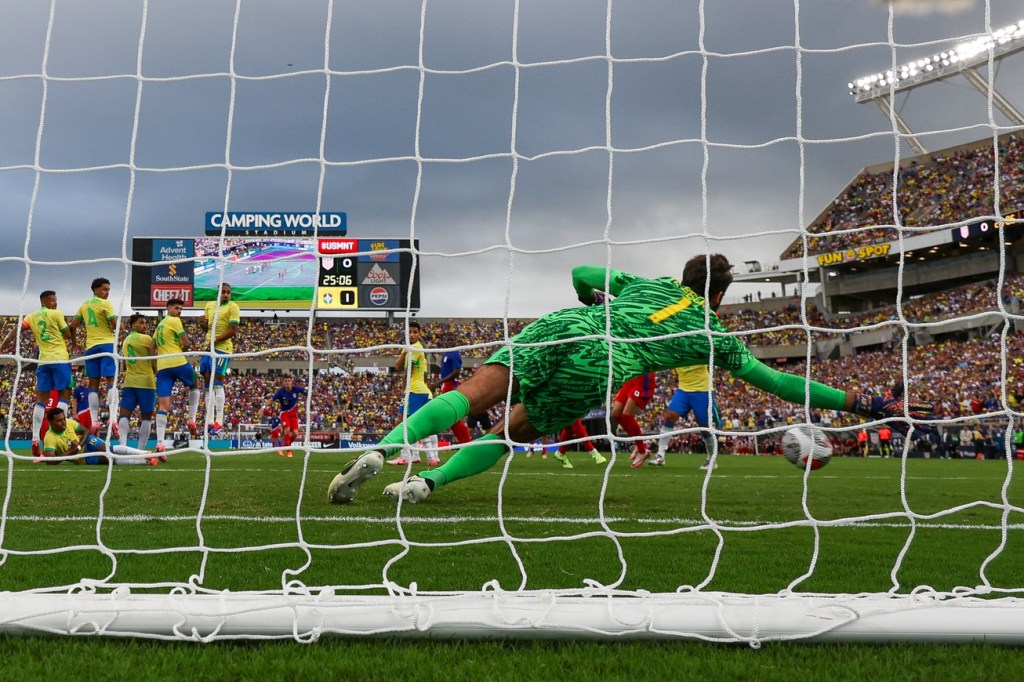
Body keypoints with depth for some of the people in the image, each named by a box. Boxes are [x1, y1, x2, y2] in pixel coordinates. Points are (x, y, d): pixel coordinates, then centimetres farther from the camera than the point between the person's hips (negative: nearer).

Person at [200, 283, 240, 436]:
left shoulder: (232, 307, -6)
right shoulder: (209, 305, 15)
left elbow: (234, 330, -13)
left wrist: (216, 340, -17)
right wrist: (202, 322, 0)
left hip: (222, 348, -7)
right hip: (208, 348, 7)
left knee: (217, 384, -11)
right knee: (208, 385, 6)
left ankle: (219, 421, -8)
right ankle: (209, 421, 11)